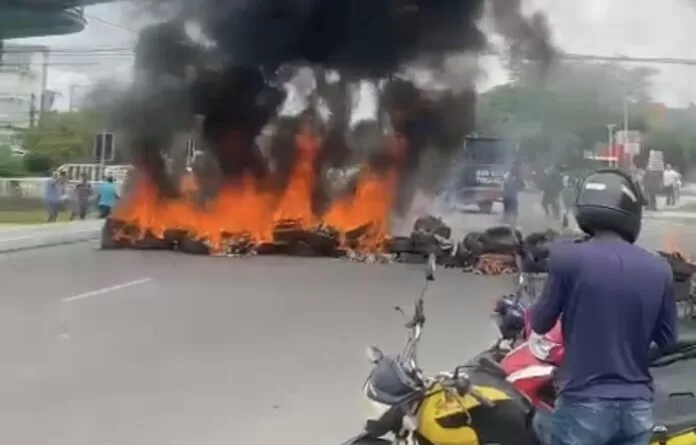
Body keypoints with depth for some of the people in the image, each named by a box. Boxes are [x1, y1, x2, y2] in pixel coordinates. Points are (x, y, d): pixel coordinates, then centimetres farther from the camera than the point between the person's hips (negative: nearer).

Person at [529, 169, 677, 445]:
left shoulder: (568, 258, -12)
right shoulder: (658, 269, -1)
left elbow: (540, 324, -2)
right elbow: (667, 339, 9)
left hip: (584, 404, -4)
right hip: (637, 406, 4)